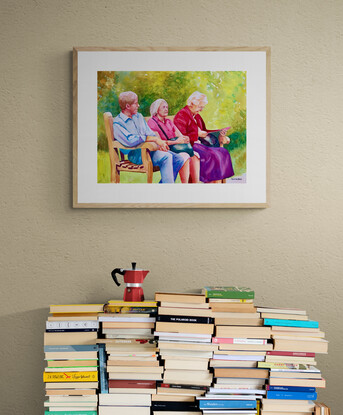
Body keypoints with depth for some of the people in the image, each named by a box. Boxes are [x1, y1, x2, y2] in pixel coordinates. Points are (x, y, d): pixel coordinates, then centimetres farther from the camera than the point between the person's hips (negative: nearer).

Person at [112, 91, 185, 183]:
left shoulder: (139, 116, 20)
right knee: (166, 157, -30)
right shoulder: (117, 123, -6)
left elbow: (150, 133, 16)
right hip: (135, 153, -8)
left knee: (179, 159, -9)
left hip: (150, 148, 8)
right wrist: (154, 139, -21)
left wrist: (160, 143, -7)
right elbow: (130, 141, -21)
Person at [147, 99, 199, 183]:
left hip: (175, 148, 7)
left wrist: (185, 138, -9)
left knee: (195, 155, -20)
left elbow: (180, 136, 16)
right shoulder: (152, 122, 0)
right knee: (185, 156, -32)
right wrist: (176, 142, -20)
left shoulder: (169, 122, 25)